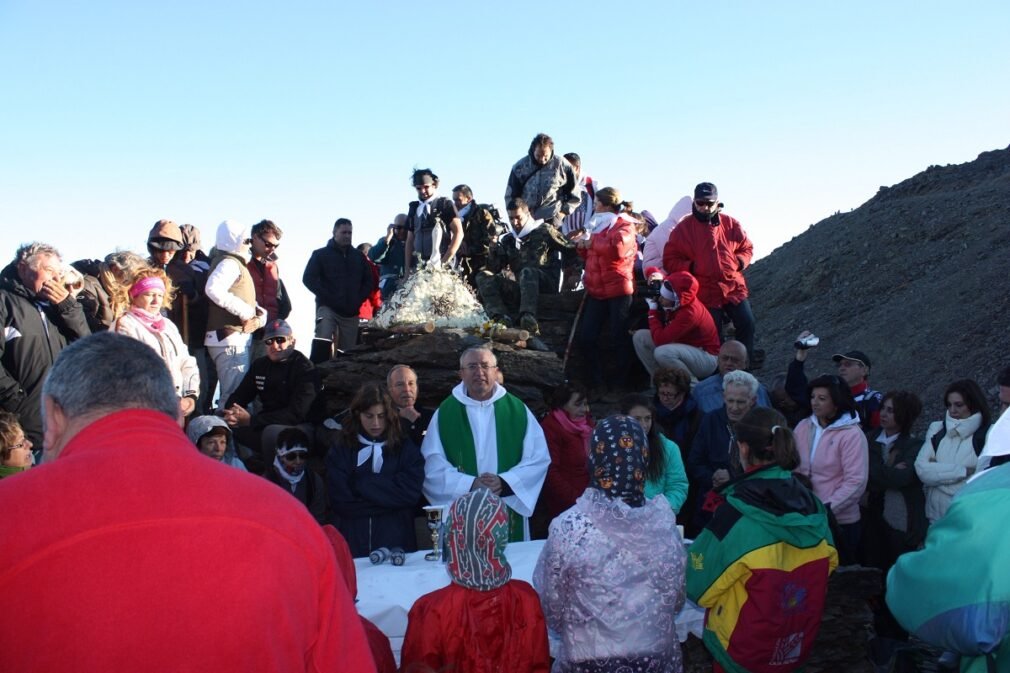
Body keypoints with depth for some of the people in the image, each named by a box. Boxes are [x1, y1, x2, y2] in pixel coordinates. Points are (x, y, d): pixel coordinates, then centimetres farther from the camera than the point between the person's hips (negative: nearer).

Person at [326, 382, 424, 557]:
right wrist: (390, 503, -8)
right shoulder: (340, 452, 4)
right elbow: (340, 503, -5)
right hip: (354, 544, 0)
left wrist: (363, 484, -7)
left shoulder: (406, 448, 5)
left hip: (396, 543, 0)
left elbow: (411, 493, -7)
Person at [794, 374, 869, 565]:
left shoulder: (851, 435, -12)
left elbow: (856, 482, -16)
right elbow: (794, 467, 6)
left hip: (839, 522, -5)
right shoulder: (803, 427, 3)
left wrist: (827, 508, -20)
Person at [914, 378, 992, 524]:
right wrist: (965, 471, -13)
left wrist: (937, 471, -9)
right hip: (935, 516, 3)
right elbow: (922, 469, -6)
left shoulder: (989, 435, -8)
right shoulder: (937, 429, 3)